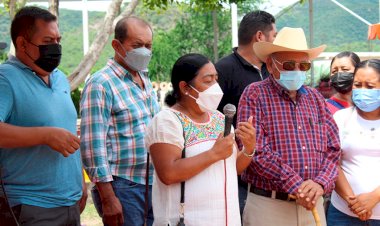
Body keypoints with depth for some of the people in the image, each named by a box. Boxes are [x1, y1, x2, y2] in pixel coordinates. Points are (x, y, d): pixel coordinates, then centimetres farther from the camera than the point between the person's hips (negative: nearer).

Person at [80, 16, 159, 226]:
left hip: (153, 185, 8)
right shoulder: (101, 84, -11)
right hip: (122, 188, -8)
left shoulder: (145, 80, 14)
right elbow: (93, 145, -16)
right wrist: (107, 199, -20)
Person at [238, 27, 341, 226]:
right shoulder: (255, 95, -4)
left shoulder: (315, 98, 12)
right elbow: (256, 150, -14)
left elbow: (333, 149, 8)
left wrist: (321, 183, -10)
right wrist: (296, 186, -16)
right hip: (268, 204, -4)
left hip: (312, 205, 5)